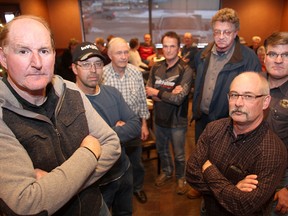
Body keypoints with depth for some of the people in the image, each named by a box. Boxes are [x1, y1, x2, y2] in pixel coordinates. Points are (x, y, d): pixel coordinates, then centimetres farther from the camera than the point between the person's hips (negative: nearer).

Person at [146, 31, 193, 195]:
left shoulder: (185, 70, -17)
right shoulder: (156, 68, -2)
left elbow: (179, 98, -24)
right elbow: (148, 91, -7)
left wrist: (157, 92, -14)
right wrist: (169, 94, -22)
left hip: (177, 121, -5)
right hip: (159, 118, 5)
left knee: (179, 155, 15)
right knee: (162, 150, 25)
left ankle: (181, 177, 43)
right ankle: (167, 172, 52)